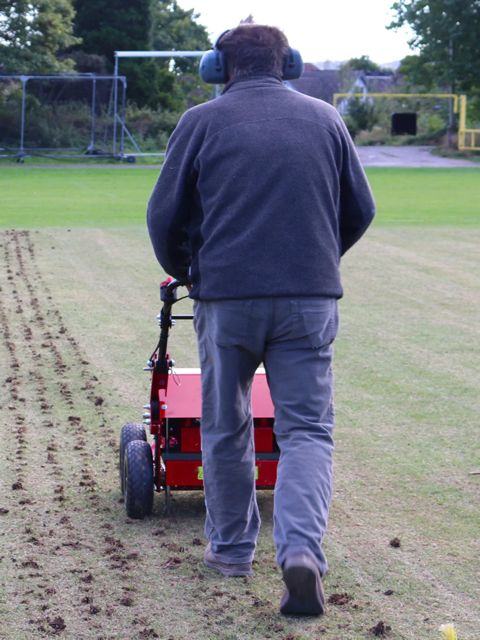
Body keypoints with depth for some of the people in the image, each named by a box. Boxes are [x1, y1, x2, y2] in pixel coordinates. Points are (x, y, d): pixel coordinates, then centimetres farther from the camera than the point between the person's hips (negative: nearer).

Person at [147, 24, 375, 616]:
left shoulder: (202, 121, 1)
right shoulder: (325, 119, 9)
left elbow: (165, 215, 4)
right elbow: (359, 211, 14)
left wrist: (182, 271, 23)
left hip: (226, 296, -1)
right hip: (311, 300, 1)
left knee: (226, 428, 14)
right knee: (306, 429, 4)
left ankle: (231, 548, 26)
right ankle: (301, 549, -15)